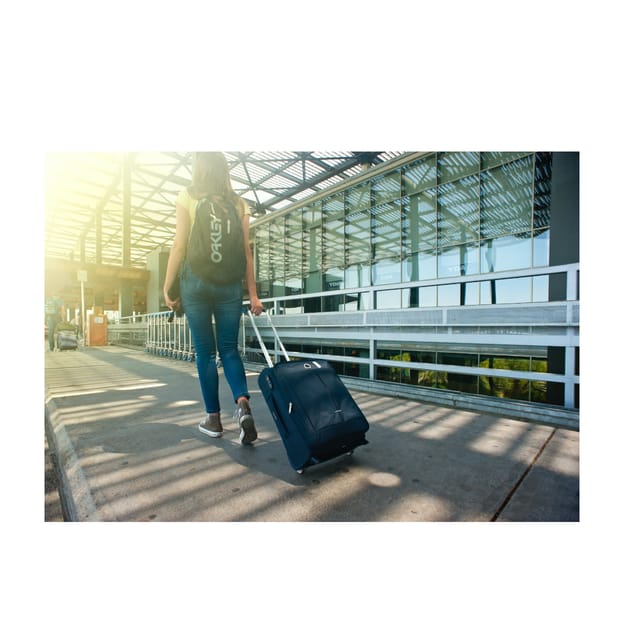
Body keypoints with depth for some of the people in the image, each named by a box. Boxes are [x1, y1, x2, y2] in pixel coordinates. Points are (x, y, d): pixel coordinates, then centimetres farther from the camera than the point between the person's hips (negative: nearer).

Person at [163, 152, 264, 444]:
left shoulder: (187, 196, 5)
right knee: (229, 348, 8)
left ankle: (213, 419, 13)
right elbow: (246, 252, 4)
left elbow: (179, 245, -3)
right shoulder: (238, 203, 11)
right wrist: (253, 294, 3)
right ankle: (243, 404, -13)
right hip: (229, 282, 2)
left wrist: (167, 285, 3)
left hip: (195, 280, -2)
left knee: (205, 351, 6)